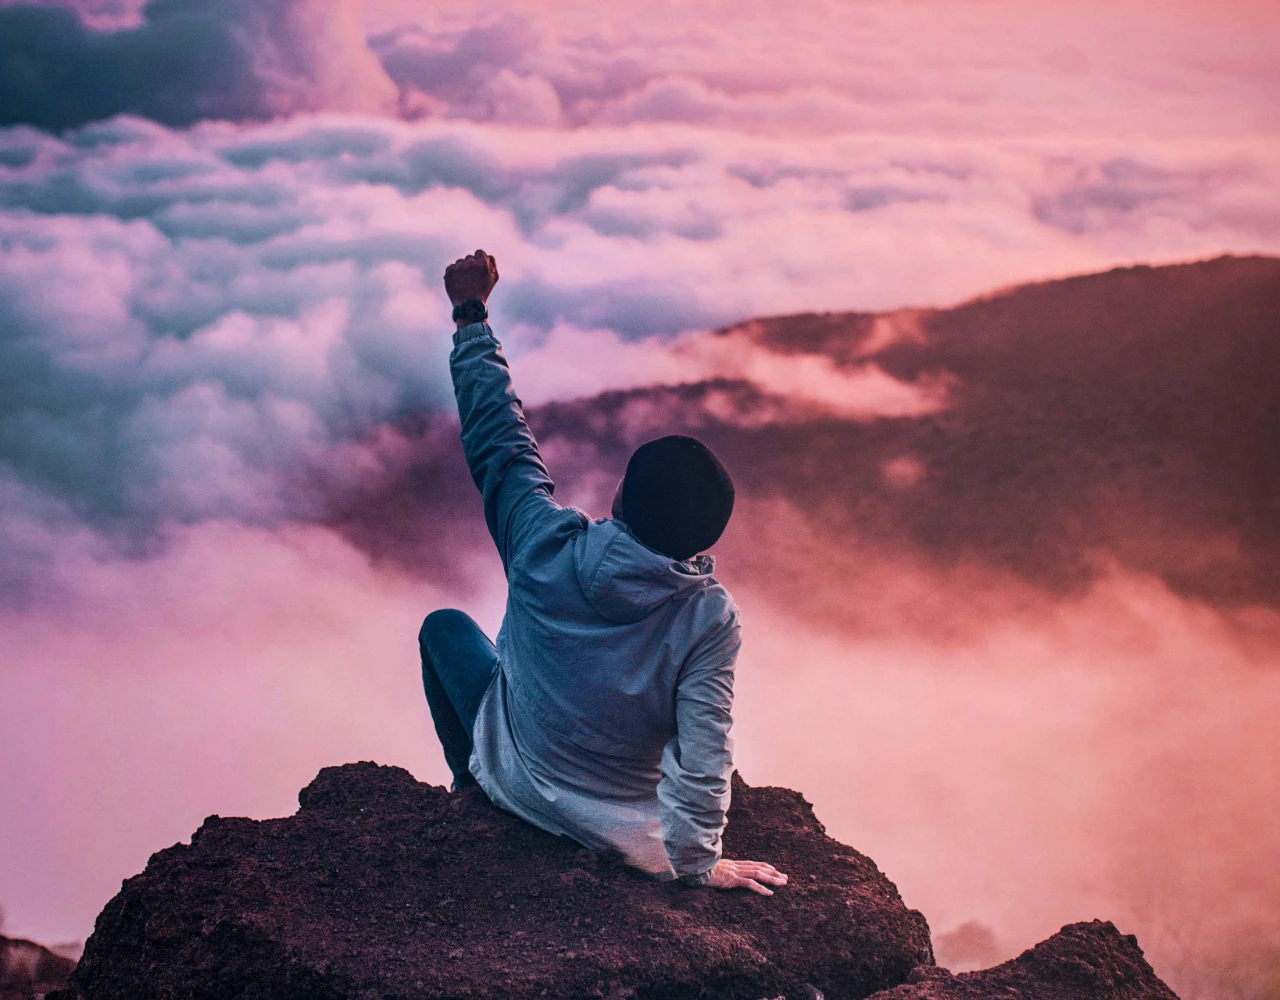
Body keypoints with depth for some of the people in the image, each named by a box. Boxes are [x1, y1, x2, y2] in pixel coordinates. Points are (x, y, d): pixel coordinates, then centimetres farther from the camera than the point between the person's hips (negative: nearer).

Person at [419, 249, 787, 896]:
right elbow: (703, 757, -27)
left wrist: (471, 315, -3)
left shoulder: (547, 548, -26)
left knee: (444, 625, 24)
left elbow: (497, 437, -13)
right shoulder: (710, 618, -28)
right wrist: (696, 862, -12)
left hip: (517, 784, 0)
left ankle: (474, 787, 38)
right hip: (628, 834, 0)